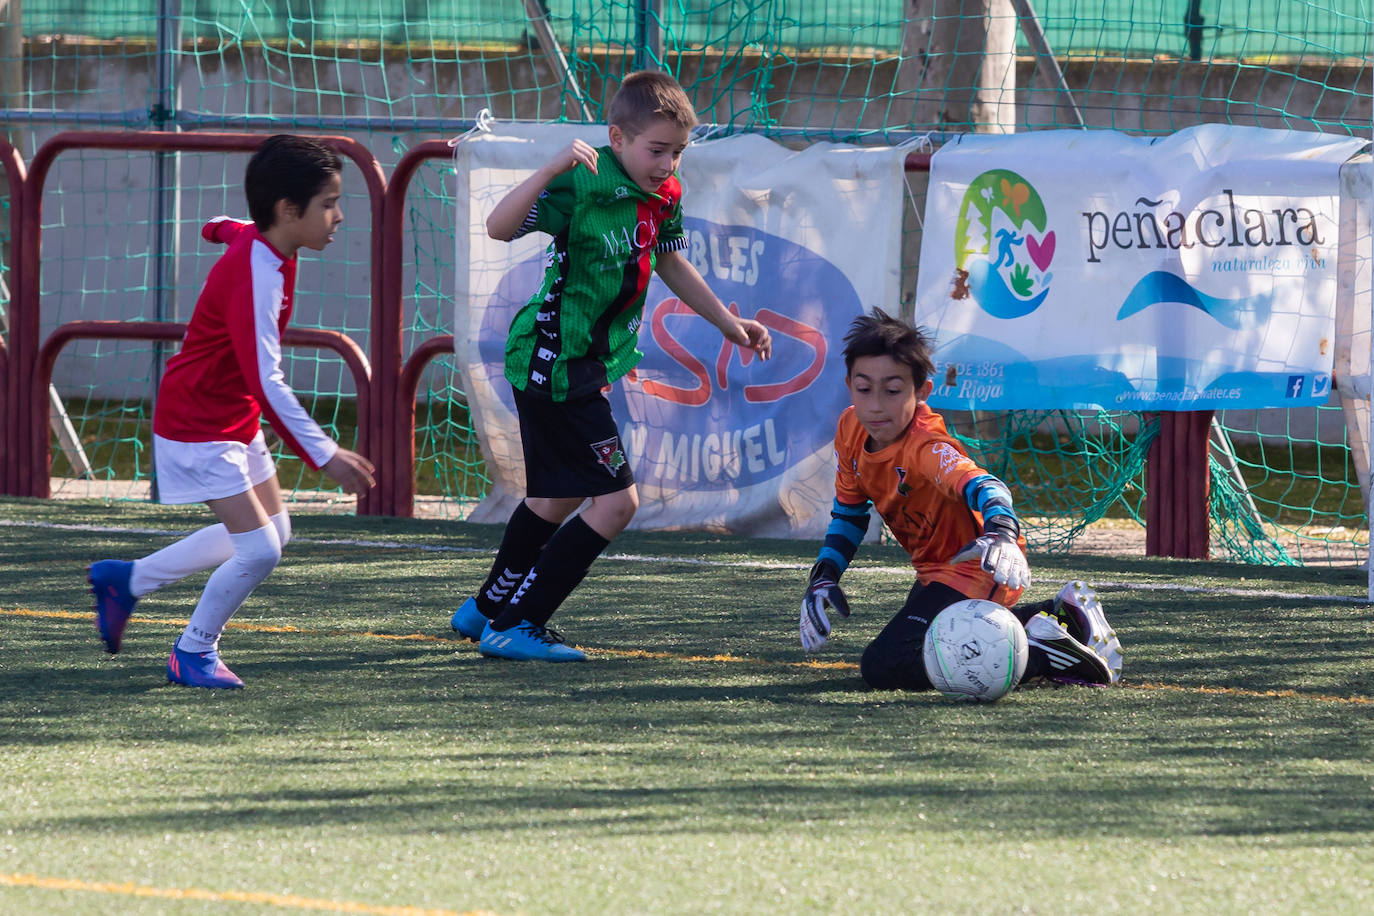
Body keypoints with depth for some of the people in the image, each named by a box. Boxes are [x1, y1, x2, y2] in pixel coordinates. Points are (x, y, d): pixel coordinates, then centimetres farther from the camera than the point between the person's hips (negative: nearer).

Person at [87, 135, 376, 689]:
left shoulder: (255, 240, -1)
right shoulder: (256, 274, -30)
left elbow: (223, 229, 26)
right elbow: (266, 381, -35)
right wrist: (324, 456, -37)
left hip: (237, 423, 10)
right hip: (198, 429, -10)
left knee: (273, 531, 18)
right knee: (260, 549, -14)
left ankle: (127, 579, 28)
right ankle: (193, 653, 8)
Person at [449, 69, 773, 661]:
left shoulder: (662, 196, 3)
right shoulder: (584, 186, -22)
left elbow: (668, 262, 22)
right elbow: (499, 228, -35)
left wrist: (728, 323, 26)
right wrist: (551, 170, -47)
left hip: (581, 365, 10)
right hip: (554, 363, -10)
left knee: (558, 498, 25)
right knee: (616, 500, -11)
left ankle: (488, 609, 45)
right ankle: (514, 627, -5)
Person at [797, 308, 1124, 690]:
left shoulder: (924, 448, -29)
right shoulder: (850, 429, -5)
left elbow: (981, 486, -49)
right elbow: (848, 514, 11)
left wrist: (1001, 530, -70)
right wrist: (823, 578, 0)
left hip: (976, 572, -9)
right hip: (935, 570, 9)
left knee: (884, 668, -24)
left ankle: (1042, 656, -20)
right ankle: (1059, 614, 27)